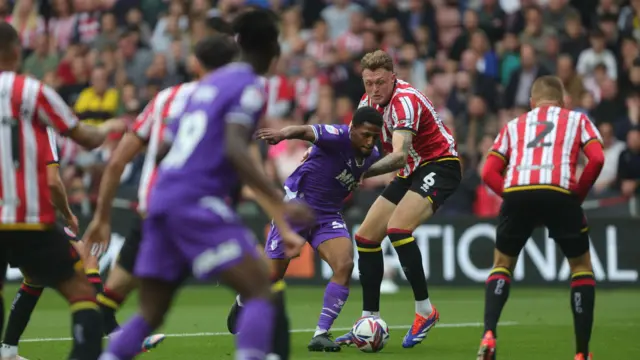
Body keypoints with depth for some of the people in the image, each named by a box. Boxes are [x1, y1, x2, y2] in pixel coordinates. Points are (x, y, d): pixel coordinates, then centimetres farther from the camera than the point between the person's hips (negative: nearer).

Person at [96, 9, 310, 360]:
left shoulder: (206, 84, 21)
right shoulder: (249, 88, -3)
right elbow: (234, 149, -18)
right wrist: (280, 205, -23)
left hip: (162, 198, 8)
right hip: (196, 202, -8)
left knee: (150, 313, 12)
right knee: (260, 290, -6)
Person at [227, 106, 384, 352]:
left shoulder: (372, 156, -3)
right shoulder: (339, 136, -24)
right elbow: (306, 131, -45)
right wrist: (284, 134, -62)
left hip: (328, 216, 5)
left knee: (345, 265, -20)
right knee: (272, 275, 4)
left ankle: (321, 335, -14)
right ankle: (242, 303, 40)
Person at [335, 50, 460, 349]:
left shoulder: (404, 100, -26)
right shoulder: (371, 99, -1)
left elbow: (399, 156, -38)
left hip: (439, 165, -9)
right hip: (411, 173, 9)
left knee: (398, 229, -29)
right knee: (366, 237, 2)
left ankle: (424, 311, -18)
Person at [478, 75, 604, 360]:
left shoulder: (514, 125, 29)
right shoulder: (577, 119, 25)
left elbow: (489, 173, 15)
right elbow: (597, 158, 5)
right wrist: (579, 194, 14)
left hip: (516, 193, 2)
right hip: (559, 194, -2)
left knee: (502, 264, 23)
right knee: (581, 267, 19)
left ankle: (489, 335, 0)